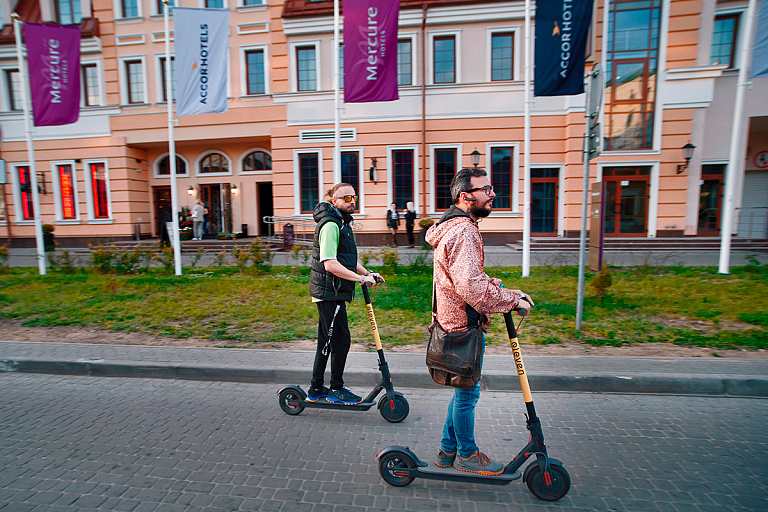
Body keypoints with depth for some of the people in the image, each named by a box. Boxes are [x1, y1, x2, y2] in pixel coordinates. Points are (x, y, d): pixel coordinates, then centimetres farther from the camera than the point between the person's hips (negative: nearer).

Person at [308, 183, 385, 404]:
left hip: (331, 292, 10)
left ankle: (316, 390, 29)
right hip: (330, 292, -10)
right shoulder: (330, 225, -17)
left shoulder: (342, 223, 17)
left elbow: (347, 259, 24)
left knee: (326, 341, 16)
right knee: (341, 340, 0)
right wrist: (360, 278, -23)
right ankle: (336, 390, 17)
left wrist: (367, 273, 13)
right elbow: (330, 264, -26)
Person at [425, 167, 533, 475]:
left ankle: (448, 451, 37)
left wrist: (501, 288, 8)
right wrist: (512, 300, -18)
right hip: (464, 326, -11)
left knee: (464, 390, 22)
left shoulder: (458, 227, 15)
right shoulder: (463, 231, -21)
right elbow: (472, 287, -30)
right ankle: (467, 455, 30)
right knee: (468, 393, 8)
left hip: (457, 324, 11)